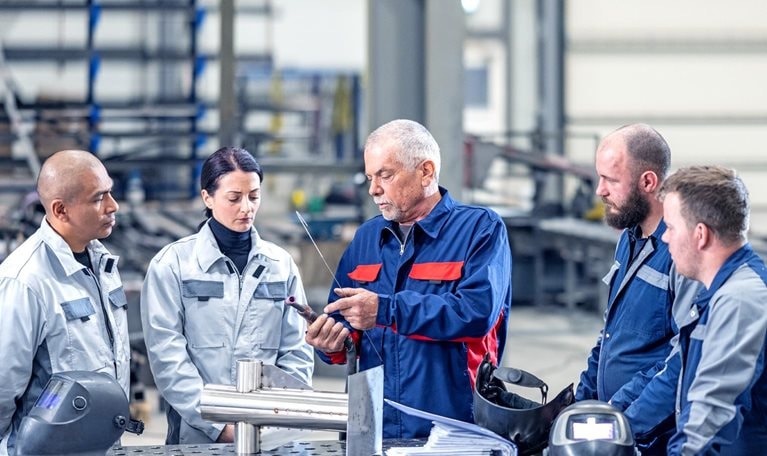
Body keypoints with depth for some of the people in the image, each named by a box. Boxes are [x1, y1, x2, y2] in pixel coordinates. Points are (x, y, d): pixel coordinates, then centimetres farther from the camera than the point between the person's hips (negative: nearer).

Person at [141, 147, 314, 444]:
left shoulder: (281, 264, 7)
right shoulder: (172, 264, -2)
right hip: (198, 435, -2)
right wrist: (219, 425, -16)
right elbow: (168, 355, -9)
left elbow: (296, 352, 5)